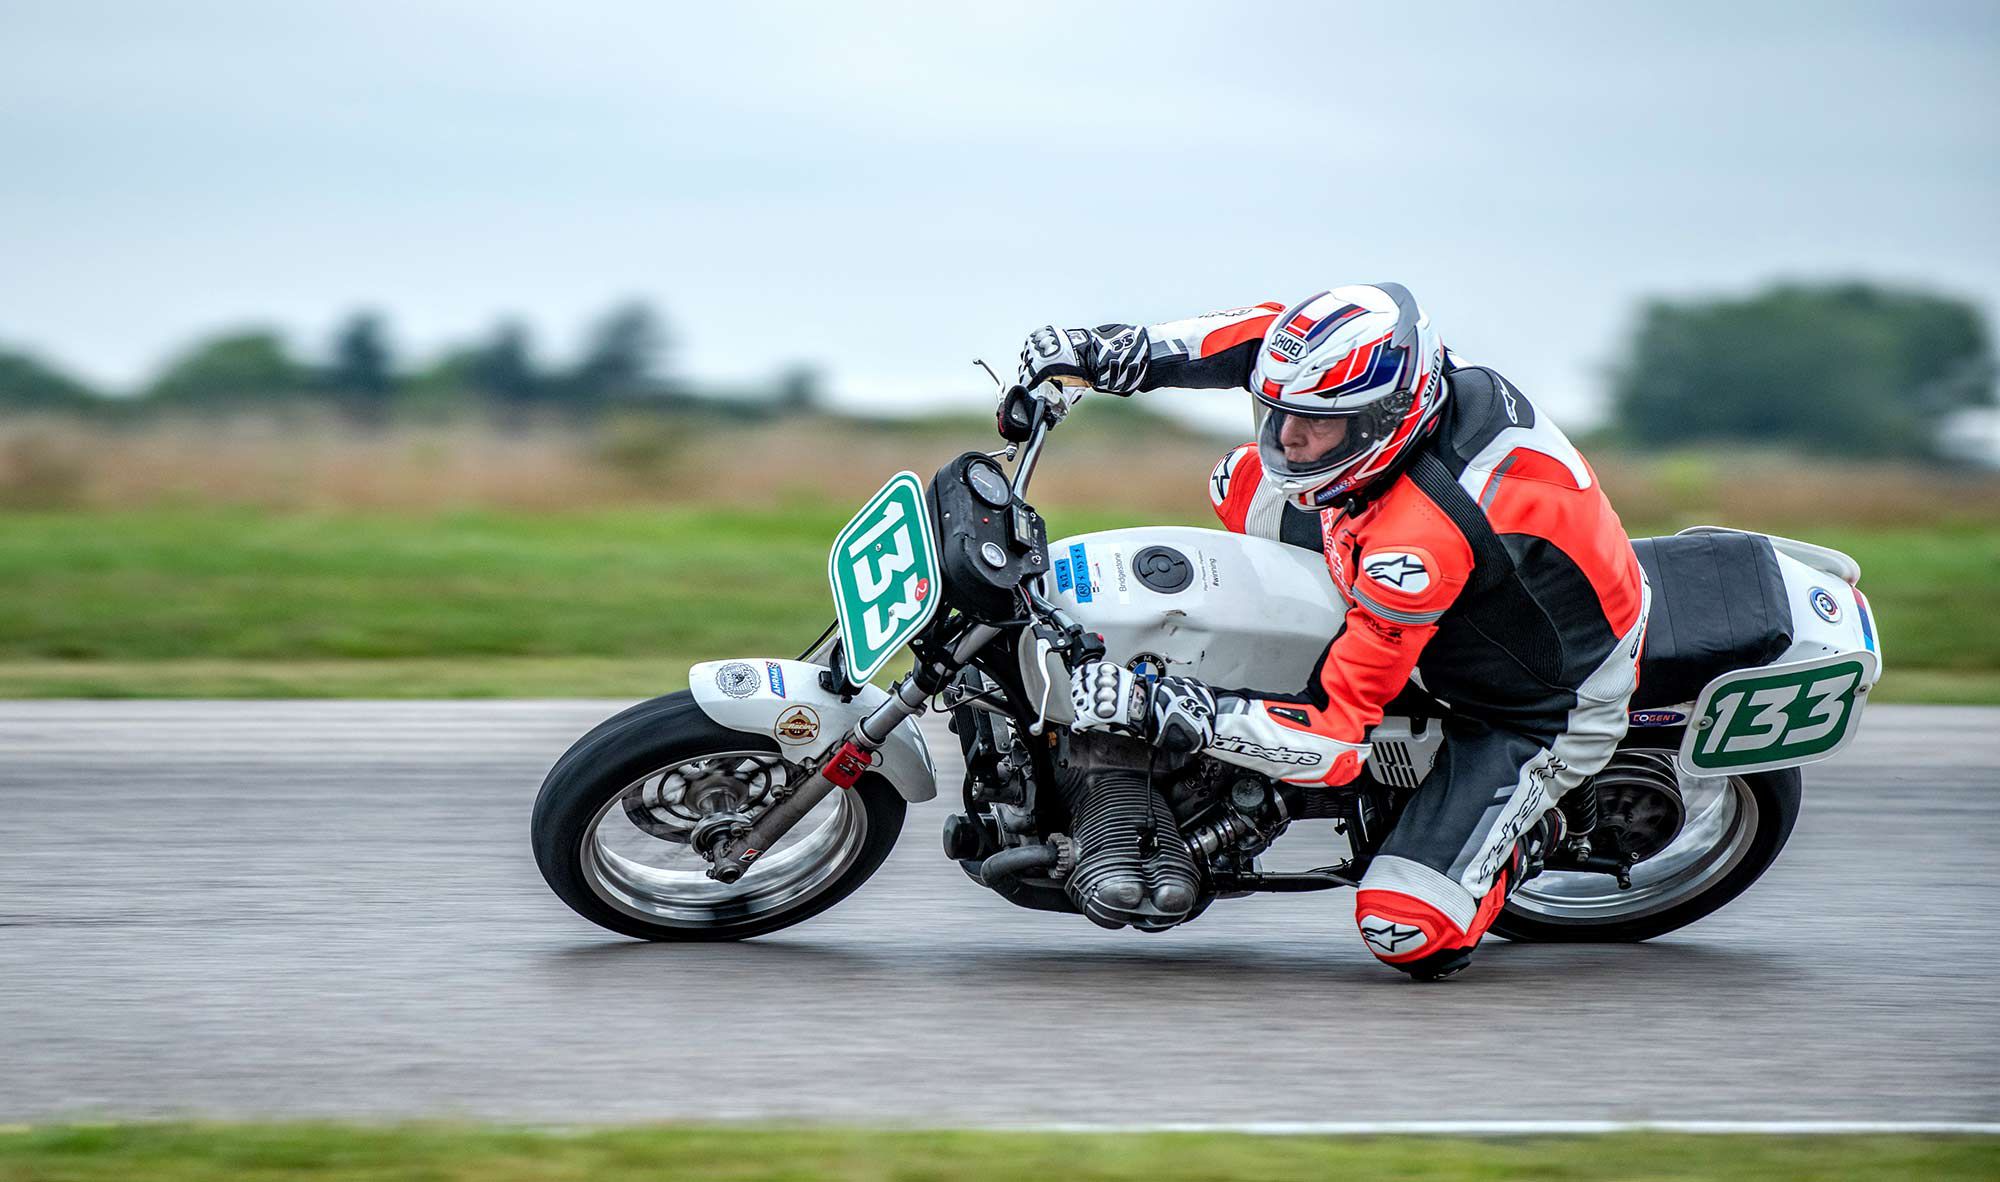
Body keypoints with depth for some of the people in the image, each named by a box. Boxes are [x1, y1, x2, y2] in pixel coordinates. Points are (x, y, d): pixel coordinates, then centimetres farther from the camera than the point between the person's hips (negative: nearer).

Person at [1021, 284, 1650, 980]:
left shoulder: (1421, 542, -40)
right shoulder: (1405, 376, -20)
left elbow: (1339, 738, -35)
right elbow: (1273, 335, 1)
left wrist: (1160, 709, -40)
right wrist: (1118, 354, -11)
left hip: (1541, 711, -8)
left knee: (1408, 933, -20)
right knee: (1243, 480, 3)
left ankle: (1522, 835, 8)